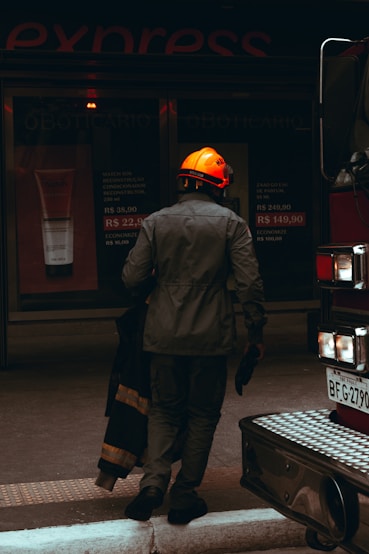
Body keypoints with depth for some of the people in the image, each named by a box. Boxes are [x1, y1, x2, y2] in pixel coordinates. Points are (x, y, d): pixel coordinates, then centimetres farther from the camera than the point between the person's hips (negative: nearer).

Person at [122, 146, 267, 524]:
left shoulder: (155, 222, 1)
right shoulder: (231, 223, -3)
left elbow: (132, 278, -3)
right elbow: (249, 283, -8)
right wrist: (256, 331, 1)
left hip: (164, 336, 2)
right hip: (211, 337, -1)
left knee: (163, 410, 16)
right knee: (202, 414, 11)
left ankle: (154, 480, -4)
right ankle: (184, 497, 13)